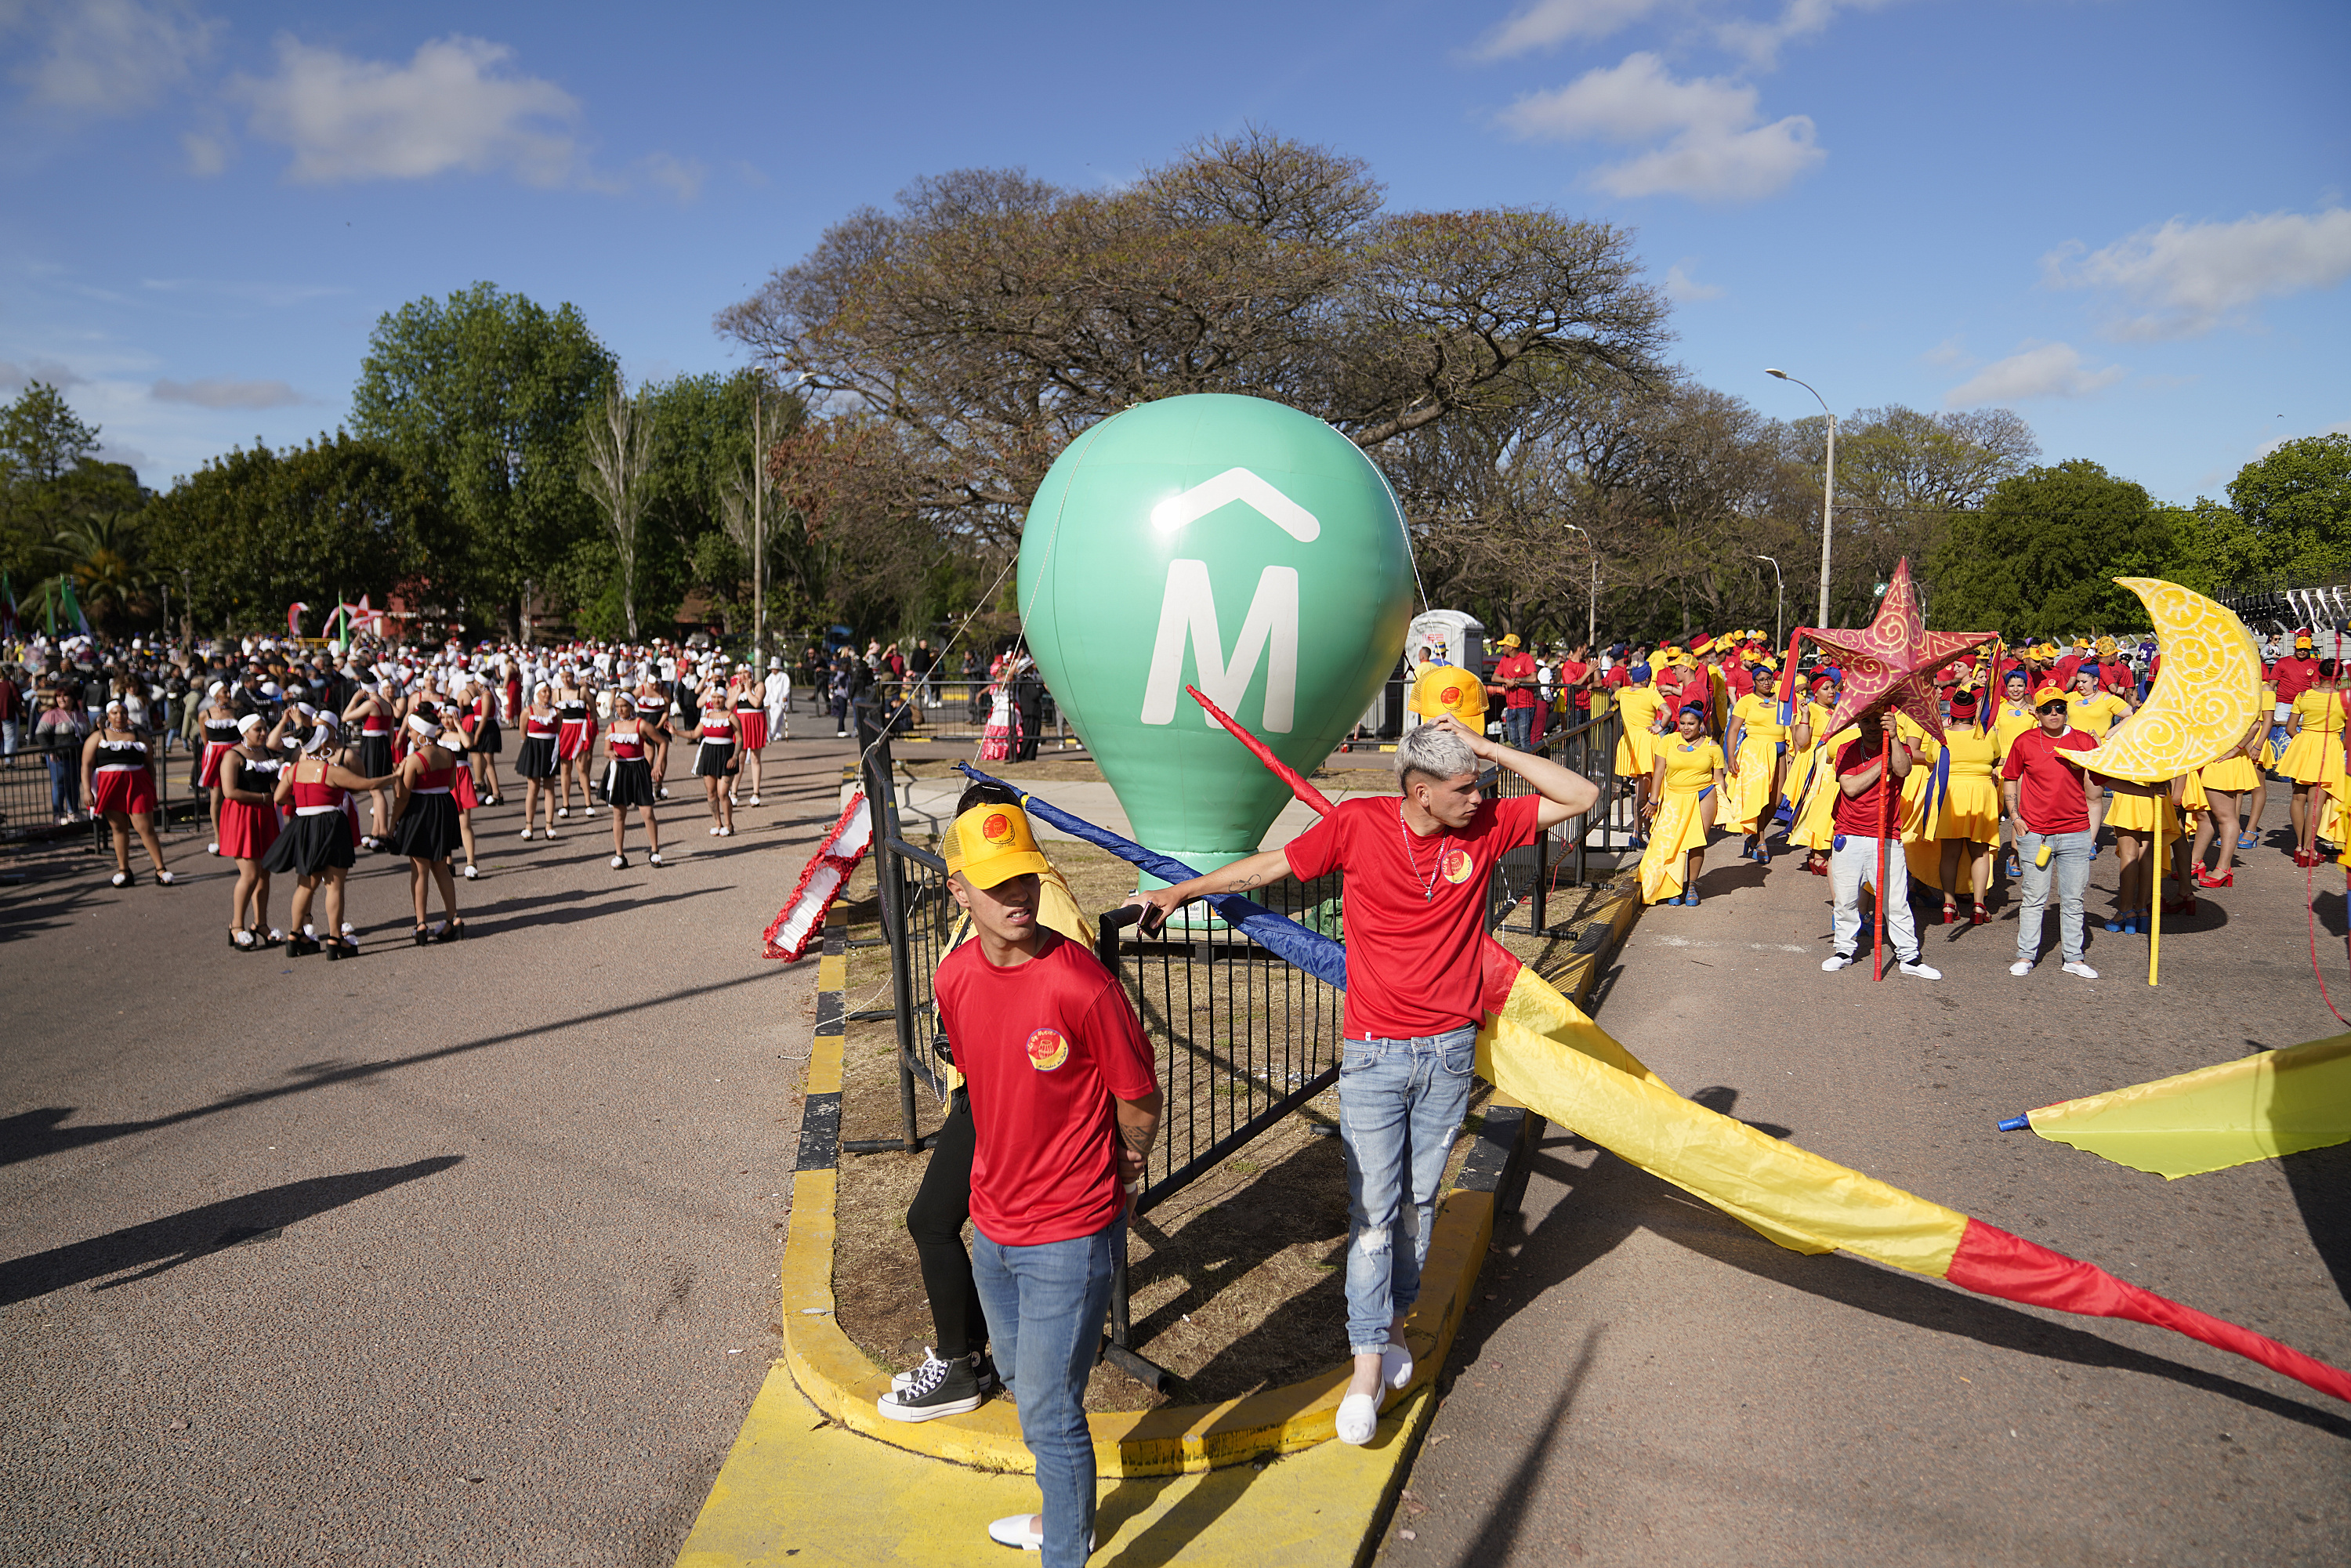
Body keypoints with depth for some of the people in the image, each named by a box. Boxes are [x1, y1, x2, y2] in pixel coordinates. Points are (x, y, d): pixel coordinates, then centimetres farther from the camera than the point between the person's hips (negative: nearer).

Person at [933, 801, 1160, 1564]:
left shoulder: (1084, 987, -25)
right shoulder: (955, 977, -5)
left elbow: (1142, 1102, -11)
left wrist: (1111, 1176, 5)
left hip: (1069, 1235, -7)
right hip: (994, 1222, 7)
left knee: (1049, 1411, 2)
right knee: (1023, 1381, 25)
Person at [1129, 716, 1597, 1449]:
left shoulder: (1486, 825, -2)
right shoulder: (1359, 824, -9)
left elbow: (1580, 796, -4)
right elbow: (1272, 865, 3)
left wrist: (1487, 748, -12)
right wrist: (1181, 892, 9)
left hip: (1449, 1051, 2)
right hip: (1373, 1055, -2)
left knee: (1419, 1199, 12)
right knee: (1373, 1208, -1)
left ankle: (1393, 1322, 31)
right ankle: (1368, 1366, 8)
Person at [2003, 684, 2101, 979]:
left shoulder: (2084, 742, 4)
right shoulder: (2025, 742, 2)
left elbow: (2093, 794, 7)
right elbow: (2010, 780, 11)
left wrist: (2086, 768, -12)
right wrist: (2014, 817, 2)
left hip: (2075, 833, 1)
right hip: (2034, 833, -1)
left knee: (2073, 900, 6)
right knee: (2034, 898, 4)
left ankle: (2075, 958, 14)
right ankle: (2026, 956, 13)